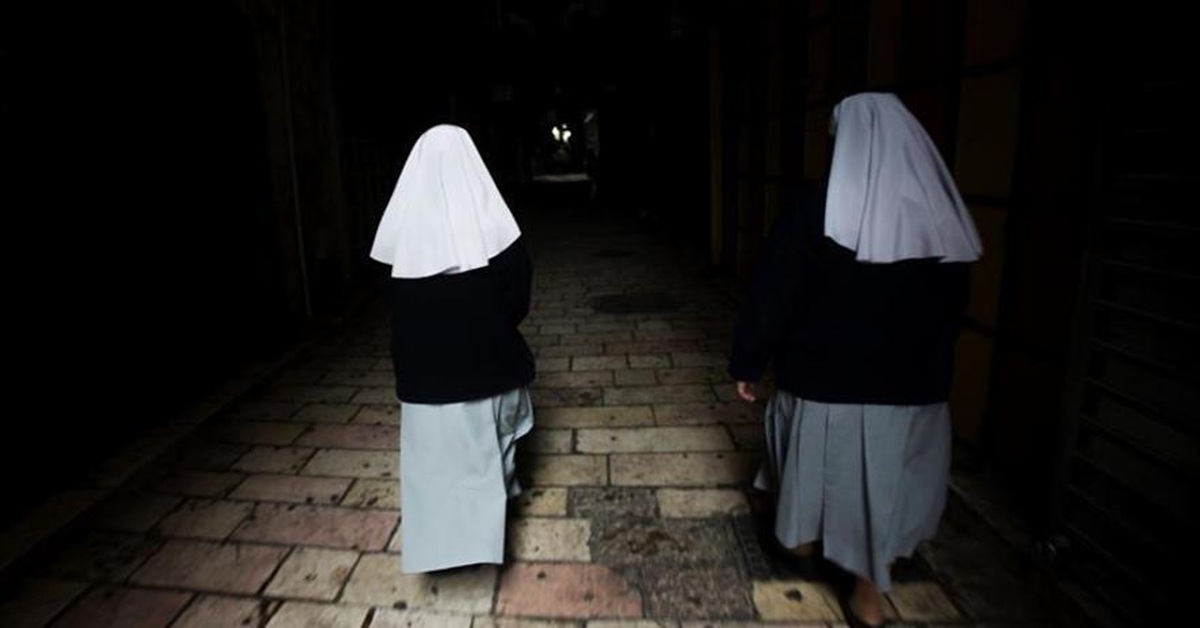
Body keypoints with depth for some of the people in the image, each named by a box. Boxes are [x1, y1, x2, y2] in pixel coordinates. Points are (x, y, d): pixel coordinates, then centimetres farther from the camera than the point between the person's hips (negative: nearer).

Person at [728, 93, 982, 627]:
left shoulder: (815, 208, -15)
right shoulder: (940, 212, -1)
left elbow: (773, 295, -14)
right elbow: (954, 303, 10)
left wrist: (746, 363, -3)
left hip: (826, 376, -3)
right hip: (913, 382, 3)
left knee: (819, 458, 22)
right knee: (884, 479, 17)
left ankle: (804, 537, 47)